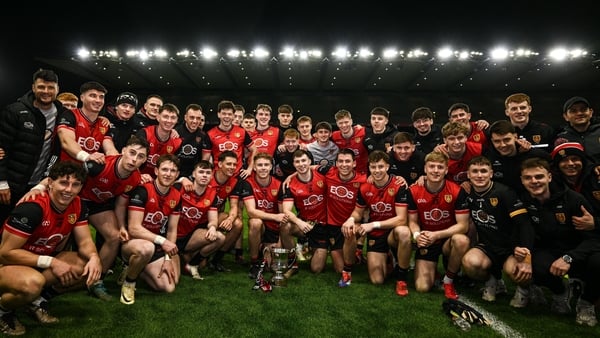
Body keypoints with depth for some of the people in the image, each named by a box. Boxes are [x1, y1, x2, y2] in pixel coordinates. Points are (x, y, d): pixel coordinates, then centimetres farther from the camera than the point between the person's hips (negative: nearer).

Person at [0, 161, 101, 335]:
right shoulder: (33, 207, -28)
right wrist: (51, 262, -28)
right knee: (33, 283, -38)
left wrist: (94, 257, -27)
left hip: (42, 264, 7)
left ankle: (39, 298, 2)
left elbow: (85, 241, -5)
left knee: (89, 266, -12)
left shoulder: (76, 205, -8)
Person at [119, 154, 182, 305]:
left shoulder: (176, 197, -2)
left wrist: (168, 258, -4)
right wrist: (161, 240, -32)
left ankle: (132, 270, 21)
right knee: (146, 248, -41)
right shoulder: (142, 191, -20)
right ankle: (128, 282, -8)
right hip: (131, 242, -6)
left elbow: (172, 230, 4)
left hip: (156, 247, 6)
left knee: (168, 287, -5)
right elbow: (134, 228, -24)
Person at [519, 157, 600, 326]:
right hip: (549, 252, 1)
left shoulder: (573, 199, -14)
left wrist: (569, 258, -28)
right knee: (536, 269, -34)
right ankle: (561, 292, 8)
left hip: (579, 252, -1)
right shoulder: (522, 202, -8)